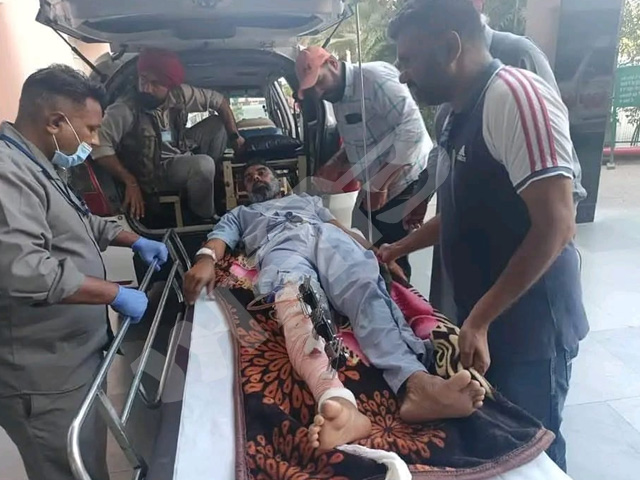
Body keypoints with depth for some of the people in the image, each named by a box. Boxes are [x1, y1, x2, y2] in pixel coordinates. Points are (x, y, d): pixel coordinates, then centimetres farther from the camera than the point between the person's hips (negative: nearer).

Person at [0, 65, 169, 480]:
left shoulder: (34, 166, 14)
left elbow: (81, 222, 27)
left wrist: (135, 241, 17)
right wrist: (118, 294, -24)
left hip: (72, 358, 10)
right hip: (46, 376, -10)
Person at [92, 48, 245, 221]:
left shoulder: (179, 94, -11)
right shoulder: (125, 110, -24)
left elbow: (219, 100, 1)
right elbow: (100, 146, -32)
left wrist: (234, 136, -1)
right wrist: (131, 182, -32)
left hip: (183, 154, 7)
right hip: (153, 171, -6)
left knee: (218, 122, 3)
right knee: (203, 164, -33)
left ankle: (214, 183, 7)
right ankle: (204, 218, -6)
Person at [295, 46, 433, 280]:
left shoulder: (376, 77, -18)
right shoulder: (339, 97, 11)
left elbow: (412, 128, -26)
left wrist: (380, 183, -26)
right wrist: (336, 164, 7)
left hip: (405, 183, -9)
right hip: (374, 189, 9)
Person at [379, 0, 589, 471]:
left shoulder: (516, 95, -18)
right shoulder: (461, 115, 10)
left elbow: (556, 227, -24)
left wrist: (480, 319, -22)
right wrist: (395, 251, 20)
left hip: (528, 324, -8)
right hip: (480, 319, 8)